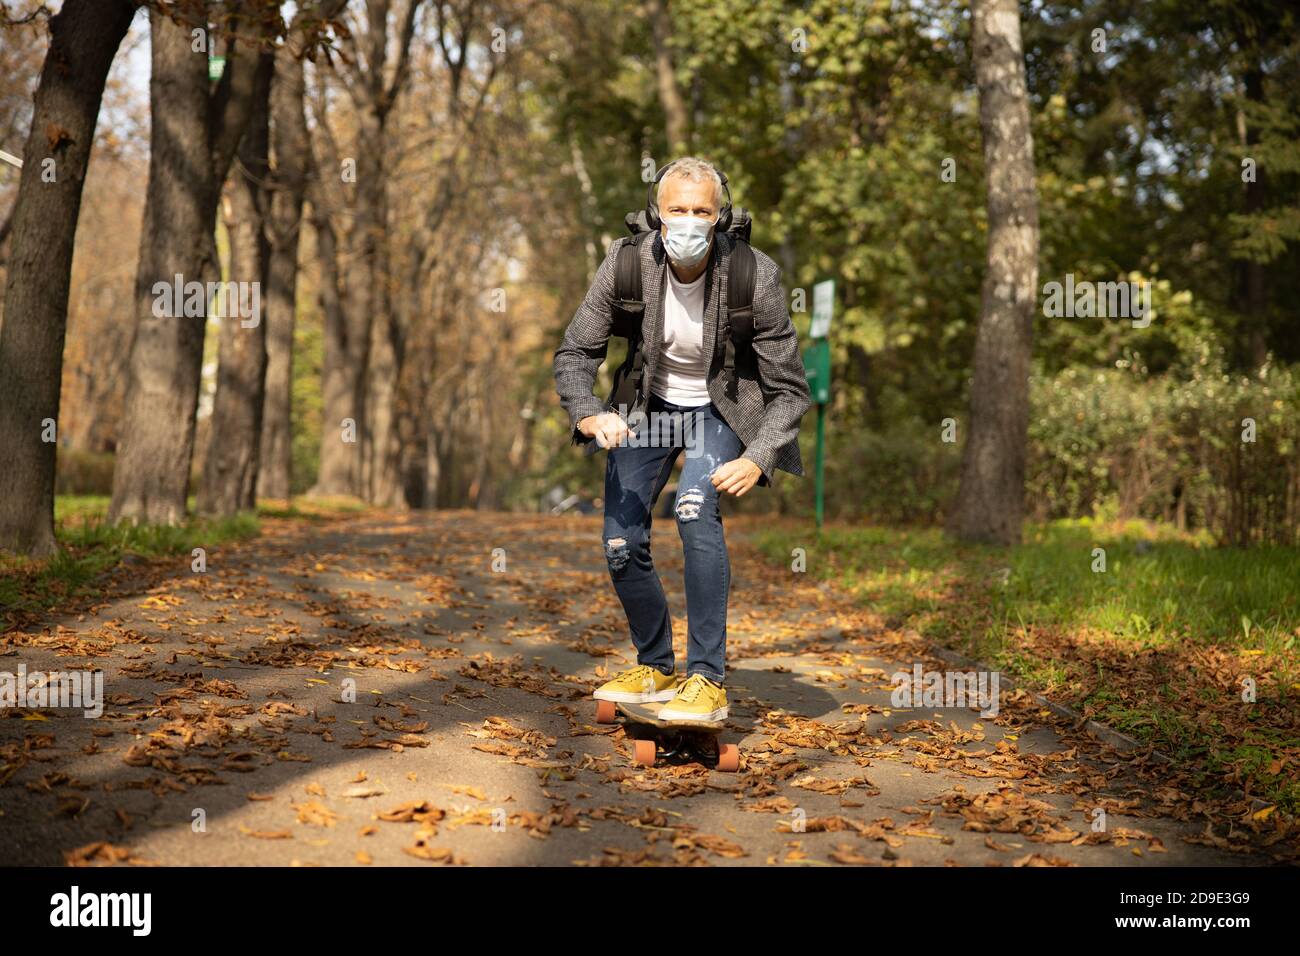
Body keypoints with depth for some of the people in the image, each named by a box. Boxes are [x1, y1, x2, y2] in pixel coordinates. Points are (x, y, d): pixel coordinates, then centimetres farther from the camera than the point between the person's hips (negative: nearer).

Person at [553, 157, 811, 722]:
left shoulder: (754, 277, -24)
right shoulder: (627, 264, -19)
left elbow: (789, 388, -17)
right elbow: (575, 352, -9)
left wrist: (758, 460, -32)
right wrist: (589, 414, -29)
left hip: (720, 410, -3)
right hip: (649, 405, 3)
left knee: (695, 509, -30)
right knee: (621, 544, -2)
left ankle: (707, 681, -22)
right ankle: (655, 669, 24)